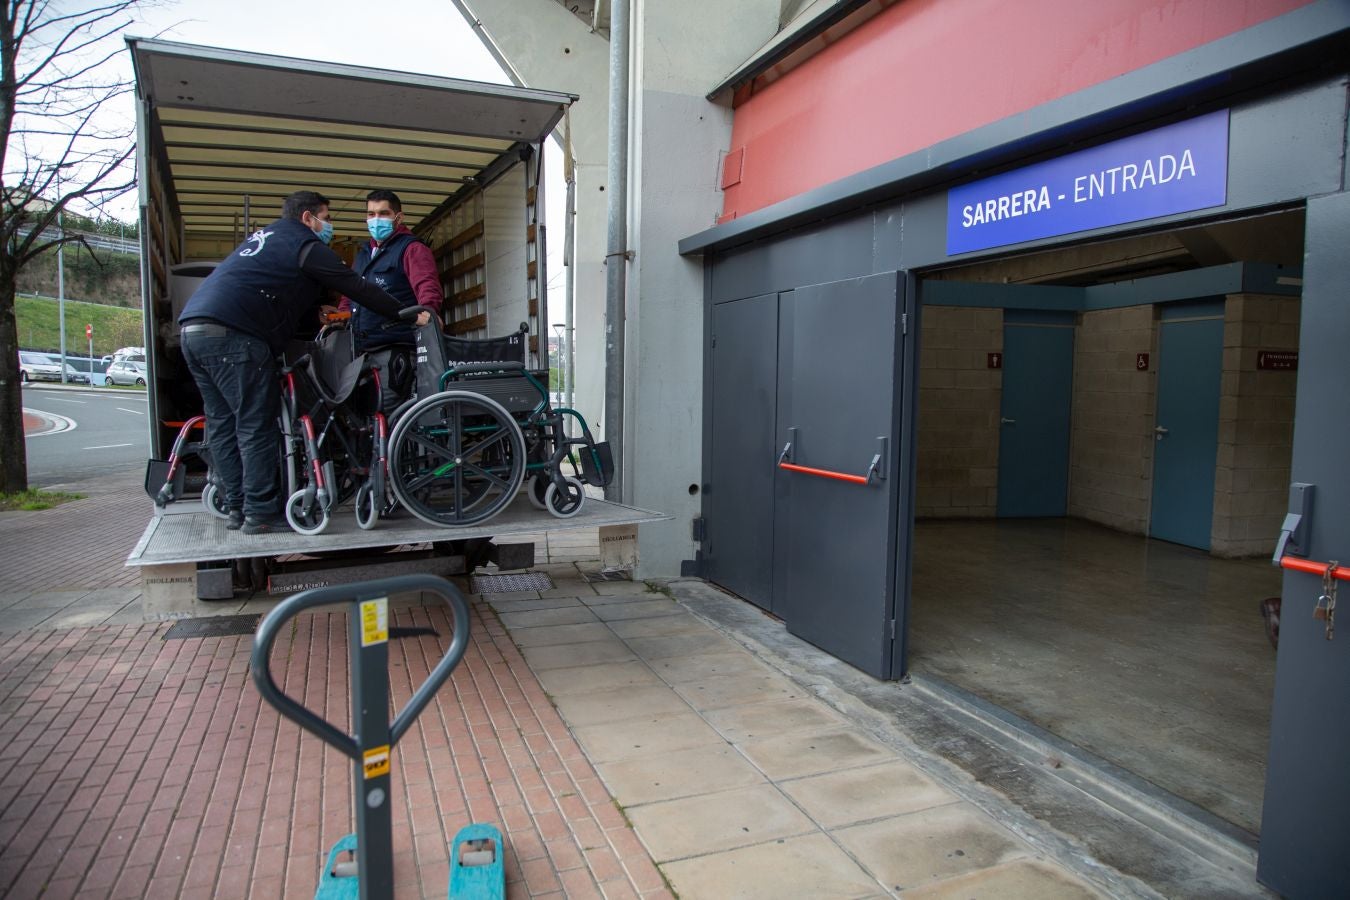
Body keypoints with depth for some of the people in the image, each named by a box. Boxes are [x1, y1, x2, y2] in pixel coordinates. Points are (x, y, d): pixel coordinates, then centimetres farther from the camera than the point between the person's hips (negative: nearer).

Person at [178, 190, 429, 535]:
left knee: (223, 425, 12)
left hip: (193, 325, 10)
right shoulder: (304, 244, 2)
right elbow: (357, 287, -1)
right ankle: (261, 512, -2)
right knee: (257, 425, -5)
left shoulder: (264, 236, 29)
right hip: (231, 334, -10)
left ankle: (238, 507, 17)